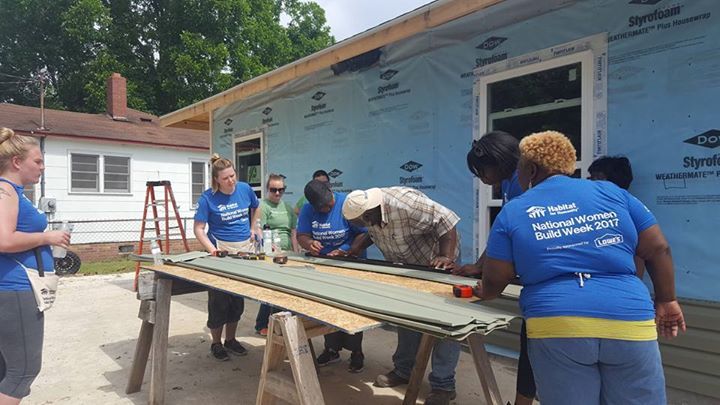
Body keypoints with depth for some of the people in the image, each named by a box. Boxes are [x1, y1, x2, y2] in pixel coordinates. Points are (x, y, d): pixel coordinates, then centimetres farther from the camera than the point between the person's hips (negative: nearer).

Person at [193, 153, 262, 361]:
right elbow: (198, 229, -11)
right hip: (221, 250, -4)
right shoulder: (208, 198, -12)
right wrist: (212, 250, -23)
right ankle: (216, 343, 19)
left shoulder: (245, 189, -2)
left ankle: (231, 339, 28)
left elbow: (256, 207, 19)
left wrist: (253, 228, 11)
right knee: (219, 299, 1)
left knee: (238, 298, 12)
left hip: (245, 248, 4)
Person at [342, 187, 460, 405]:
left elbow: (447, 222, -34)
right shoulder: (368, 209, -13)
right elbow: (372, 235, 5)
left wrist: (446, 259, -42)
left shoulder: (406, 203, -37)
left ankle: (443, 385, 6)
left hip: (436, 264, -8)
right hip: (407, 268, 8)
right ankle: (404, 370, 31)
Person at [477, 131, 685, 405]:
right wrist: (666, 301, 19)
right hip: (629, 323, 2)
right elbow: (658, 250, 8)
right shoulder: (611, 192, 8)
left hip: (556, 329, -1)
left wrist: (485, 293, 25)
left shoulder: (511, 213, 3)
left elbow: (494, 281, 3)